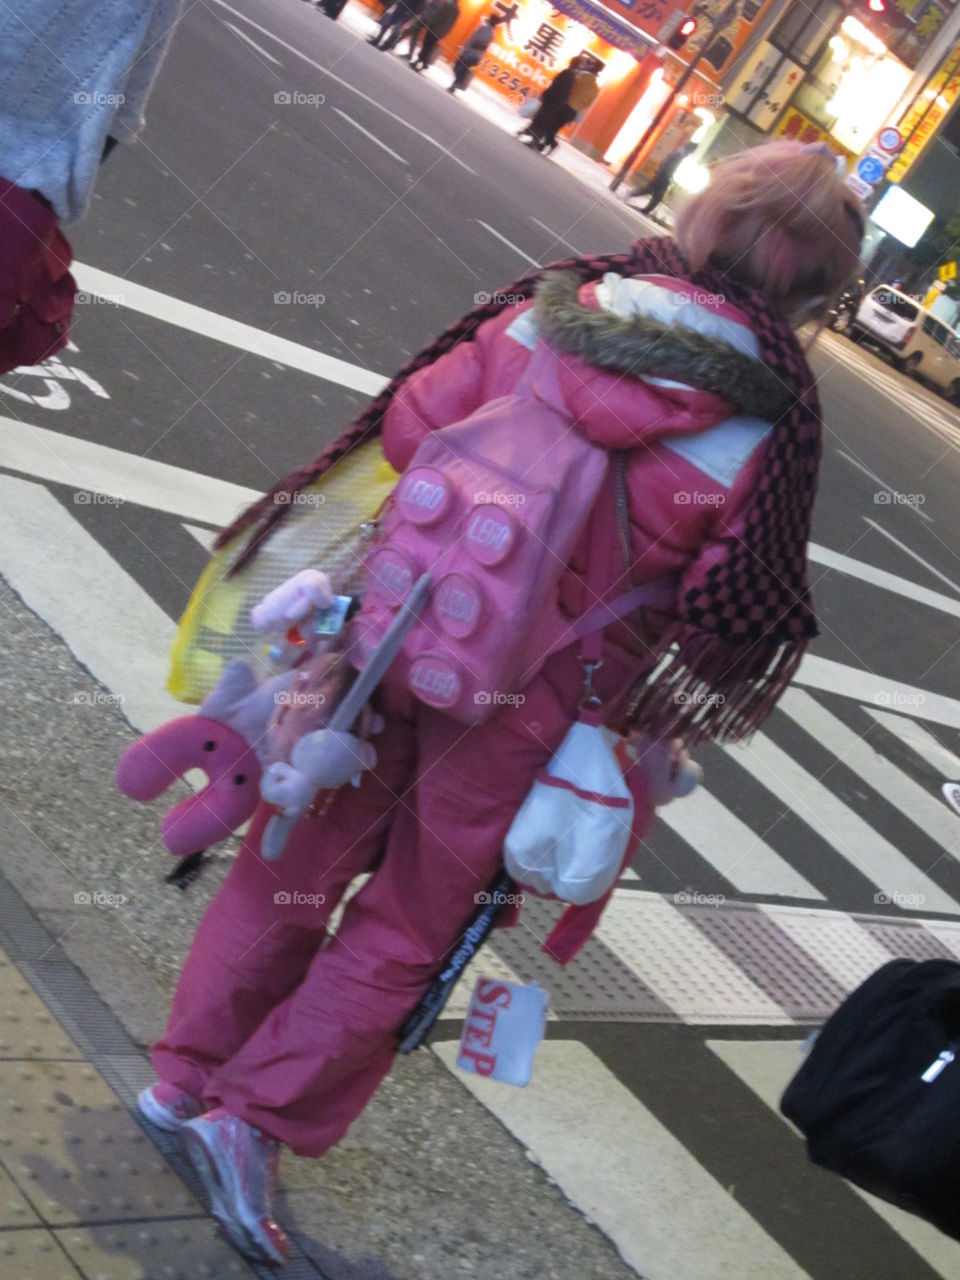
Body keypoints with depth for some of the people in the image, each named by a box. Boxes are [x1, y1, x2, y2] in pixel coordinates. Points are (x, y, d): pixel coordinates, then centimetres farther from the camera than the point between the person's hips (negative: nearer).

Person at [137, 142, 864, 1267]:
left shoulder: (556, 306, -5)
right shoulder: (771, 422, -13)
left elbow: (407, 424, -2)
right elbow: (736, 614, -10)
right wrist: (642, 725, 7)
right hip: (523, 706, -3)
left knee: (302, 860, 21)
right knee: (410, 921, 17)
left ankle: (187, 1074, 35)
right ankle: (256, 1117, 20)